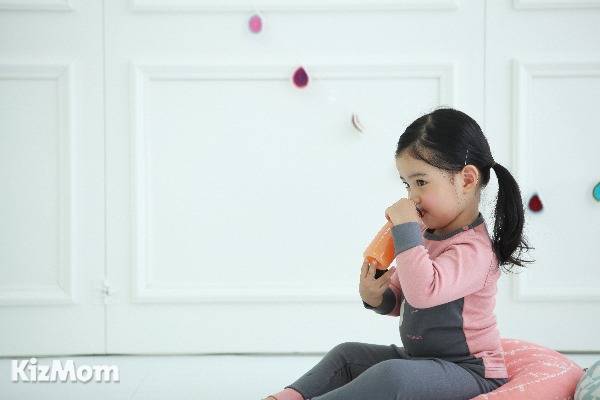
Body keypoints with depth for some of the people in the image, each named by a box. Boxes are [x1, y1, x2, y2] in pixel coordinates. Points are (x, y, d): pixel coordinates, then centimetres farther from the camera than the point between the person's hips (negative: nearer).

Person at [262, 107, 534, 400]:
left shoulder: (473, 249, -22)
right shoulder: (426, 234, 8)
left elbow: (422, 292, -39)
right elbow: (400, 299, 19)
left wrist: (406, 228, -31)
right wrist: (377, 297, -5)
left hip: (469, 372, -10)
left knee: (391, 375, -32)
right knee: (347, 355, 14)